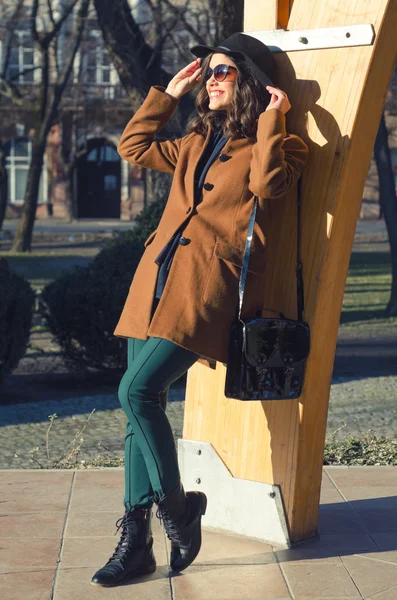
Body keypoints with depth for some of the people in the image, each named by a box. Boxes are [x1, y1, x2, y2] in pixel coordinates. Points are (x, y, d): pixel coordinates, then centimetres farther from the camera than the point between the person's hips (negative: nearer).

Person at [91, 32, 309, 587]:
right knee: (141, 404, 2)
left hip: (207, 288, -7)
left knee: (138, 391, -21)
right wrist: (171, 91, 28)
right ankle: (135, 543, 9)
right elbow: (133, 146, 32)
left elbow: (269, 183, -17)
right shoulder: (196, 143, 23)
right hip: (156, 282, 7)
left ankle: (176, 505, 1)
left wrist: (271, 118, -9)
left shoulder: (276, 144, 4)